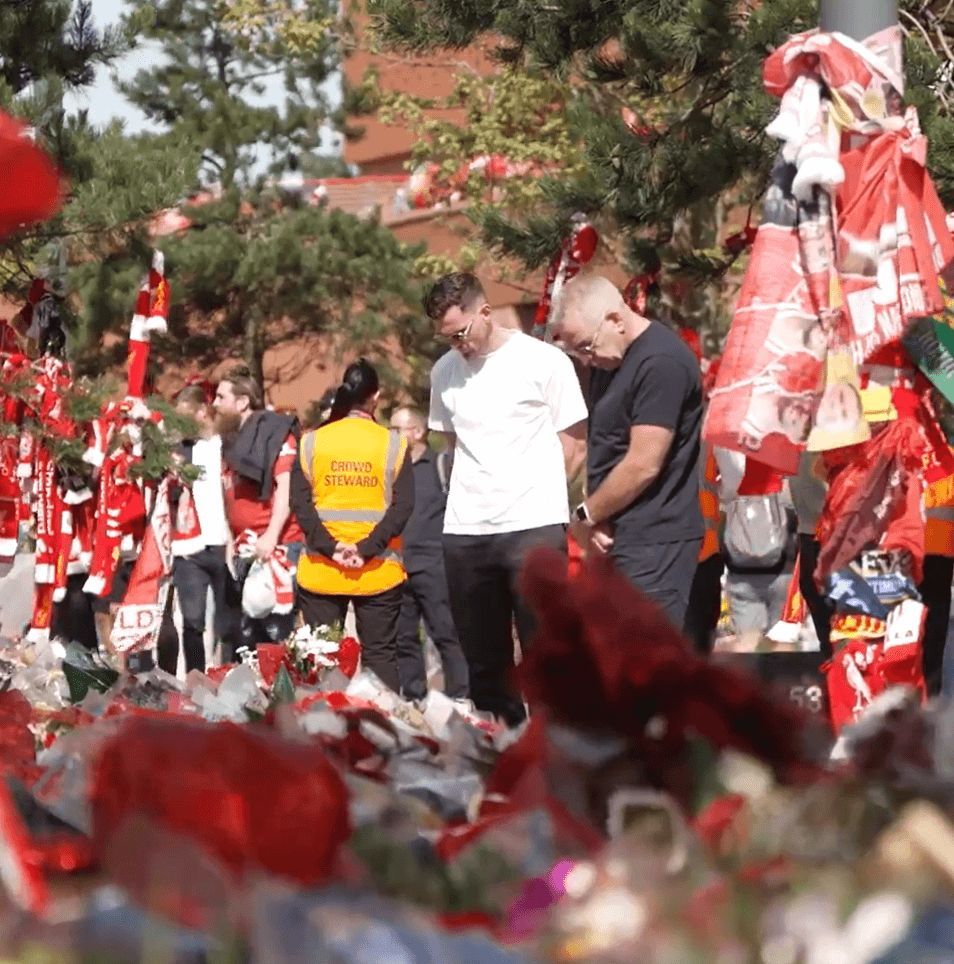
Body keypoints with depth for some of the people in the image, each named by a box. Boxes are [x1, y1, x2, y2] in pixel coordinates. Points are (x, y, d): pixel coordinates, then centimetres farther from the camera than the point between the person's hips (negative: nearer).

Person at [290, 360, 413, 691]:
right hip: (379, 574, -1)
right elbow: (403, 506, -10)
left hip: (319, 573, 1)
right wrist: (367, 549, -13)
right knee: (380, 656, 4)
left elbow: (300, 504, -6)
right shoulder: (392, 444, -2)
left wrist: (330, 548, -11)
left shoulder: (311, 443, 2)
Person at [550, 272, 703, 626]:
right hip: (621, 539, 10)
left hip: (653, 541, -10)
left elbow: (643, 465, -20)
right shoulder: (616, 362, 15)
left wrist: (587, 514, -7)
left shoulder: (661, 363, -17)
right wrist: (596, 518, 0)